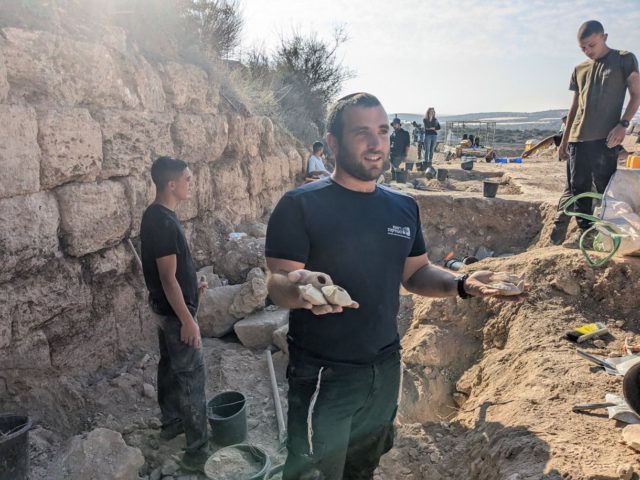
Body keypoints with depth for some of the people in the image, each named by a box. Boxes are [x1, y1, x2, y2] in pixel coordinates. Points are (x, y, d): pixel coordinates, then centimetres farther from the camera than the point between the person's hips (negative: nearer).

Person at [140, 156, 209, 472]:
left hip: (164, 307, 10)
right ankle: (197, 450, 5)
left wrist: (191, 284, 24)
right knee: (191, 375, -4)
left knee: (170, 365, 21)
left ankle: (171, 422, 38)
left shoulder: (154, 215, 6)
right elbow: (168, 278, -25)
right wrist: (187, 319, -21)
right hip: (175, 311, -10)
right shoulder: (164, 222, -26)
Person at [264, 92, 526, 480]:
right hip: (324, 375, -5)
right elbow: (277, 283, -18)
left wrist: (461, 285, -7)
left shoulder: (404, 207, 4)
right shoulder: (300, 205, -15)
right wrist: (301, 286, -41)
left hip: (386, 370, 6)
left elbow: (416, 273, 11)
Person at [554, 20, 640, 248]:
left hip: (605, 139, -5)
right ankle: (585, 233, 11)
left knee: (605, 187, -6)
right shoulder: (579, 70, 18)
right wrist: (564, 141, 18)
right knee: (578, 187, 4)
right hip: (578, 139, 5)